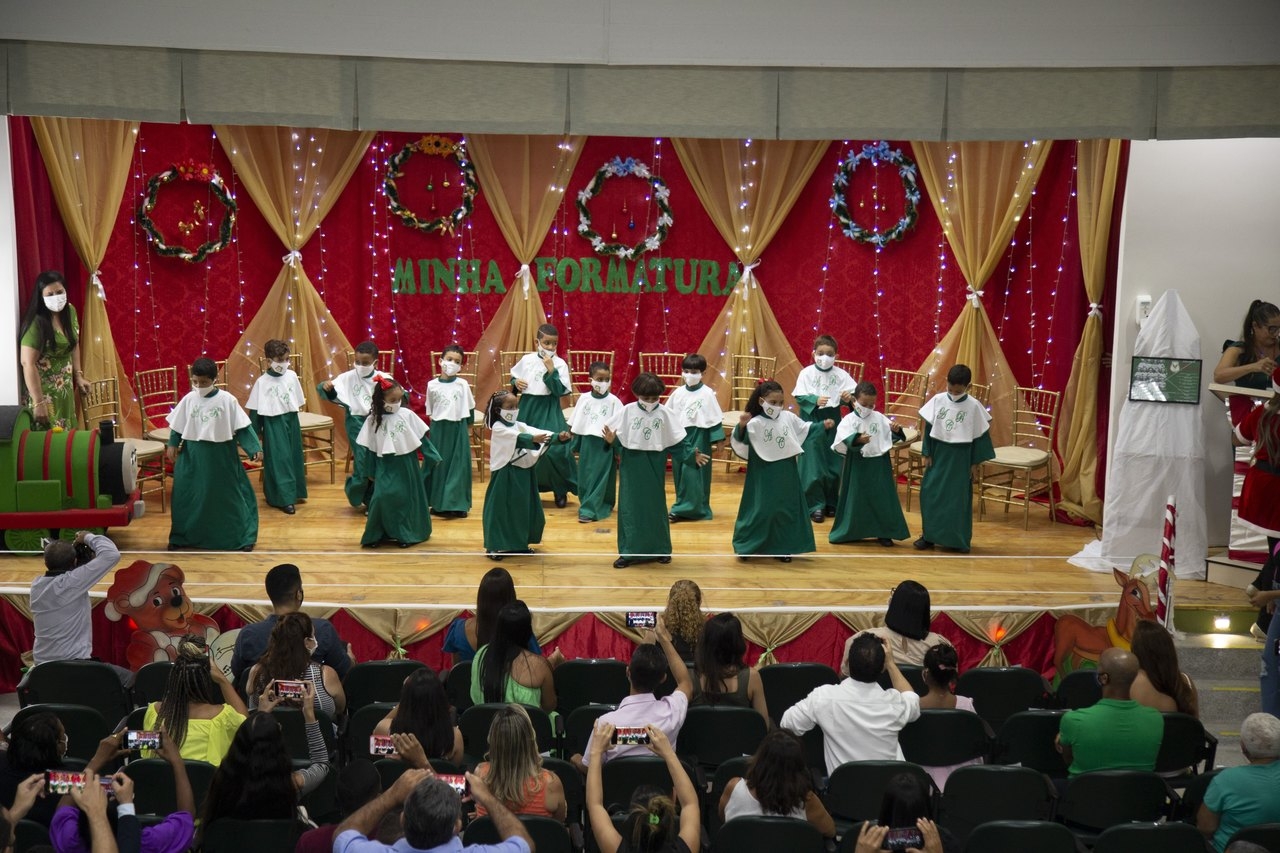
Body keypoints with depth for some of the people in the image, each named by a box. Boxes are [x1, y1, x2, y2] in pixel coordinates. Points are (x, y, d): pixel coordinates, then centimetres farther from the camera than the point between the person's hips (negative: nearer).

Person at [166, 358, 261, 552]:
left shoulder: (227, 400, -9)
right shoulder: (188, 400, -2)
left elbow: (242, 428, -7)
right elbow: (177, 426, 9)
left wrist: (255, 449, -11)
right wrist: (173, 445, 3)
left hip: (221, 455, -2)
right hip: (193, 456, 2)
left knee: (227, 496, 6)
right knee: (187, 496, 8)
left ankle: (241, 537, 17)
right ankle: (181, 536, 24)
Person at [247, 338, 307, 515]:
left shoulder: (292, 376, 0)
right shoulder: (262, 382, -11)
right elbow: (254, 409, -5)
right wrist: (255, 431, -3)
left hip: (291, 421, 5)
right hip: (273, 423, -5)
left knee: (294, 457, 13)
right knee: (279, 460, -4)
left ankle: (295, 491, 28)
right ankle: (285, 499, -1)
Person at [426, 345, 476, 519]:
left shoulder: (463, 384, -3)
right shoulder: (432, 385, -2)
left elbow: (470, 408, 7)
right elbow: (429, 410, 10)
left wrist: (468, 427, 11)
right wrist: (436, 425, 9)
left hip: (458, 428, 0)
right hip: (438, 428, 0)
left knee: (458, 465, 1)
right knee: (439, 464, 3)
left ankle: (457, 504, 6)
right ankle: (438, 503, 11)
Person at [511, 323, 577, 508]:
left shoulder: (560, 364, -6)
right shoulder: (526, 359, 2)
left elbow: (560, 391, -13)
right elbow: (514, 377, 15)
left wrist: (551, 371, -21)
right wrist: (516, 383, -6)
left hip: (549, 411, -3)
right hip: (527, 407, 3)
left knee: (555, 448, -10)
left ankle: (561, 490, 8)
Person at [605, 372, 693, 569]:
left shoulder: (665, 413, -3)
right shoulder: (627, 411, -5)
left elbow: (676, 444, -1)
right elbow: (620, 441, -3)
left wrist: (692, 455, -11)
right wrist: (611, 441, -24)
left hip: (654, 468, 0)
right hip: (632, 467, 0)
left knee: (655, 507, 10)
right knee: (630, 508, 3)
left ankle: (660, 550, 22)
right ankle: (629, 552, 10)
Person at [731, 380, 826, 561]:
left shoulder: (788, 417, 1)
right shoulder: (755, 423, -15)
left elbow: (805, 428, 16)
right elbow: (740, 439, -26)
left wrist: (823, 425, 9)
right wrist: (741, 426, -44)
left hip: (786, 473, 5)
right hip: (764, 474, -5)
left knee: (786, 508, 10)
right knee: (761, 509, -1)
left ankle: (780, 547, 22)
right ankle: (746, 545, 14)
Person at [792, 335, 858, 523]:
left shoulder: (840, 374, 0)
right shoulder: (807, 373, -6)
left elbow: (853, 394, -4)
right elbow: (799, 396, -10)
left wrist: (849, 398, -26)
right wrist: (815, 400, -27)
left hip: (832, 422, 3)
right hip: (812, 422, -3)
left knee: (833, 464, 9)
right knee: (813, 465, -2)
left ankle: (831, 503, 25)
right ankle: (815, 505, 7)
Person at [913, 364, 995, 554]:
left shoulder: (973, 406, -7)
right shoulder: (937, 400, -3)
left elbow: (980, 435, -1)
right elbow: (928, 428, 3)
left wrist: (976, 462, -1)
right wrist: (926, 453, 1)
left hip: (960, 458, -2)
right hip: (938, 454, 2)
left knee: (959, 498, 3)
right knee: (930, 493, 1)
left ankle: (958, 539, 12)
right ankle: (929, 535, 12)